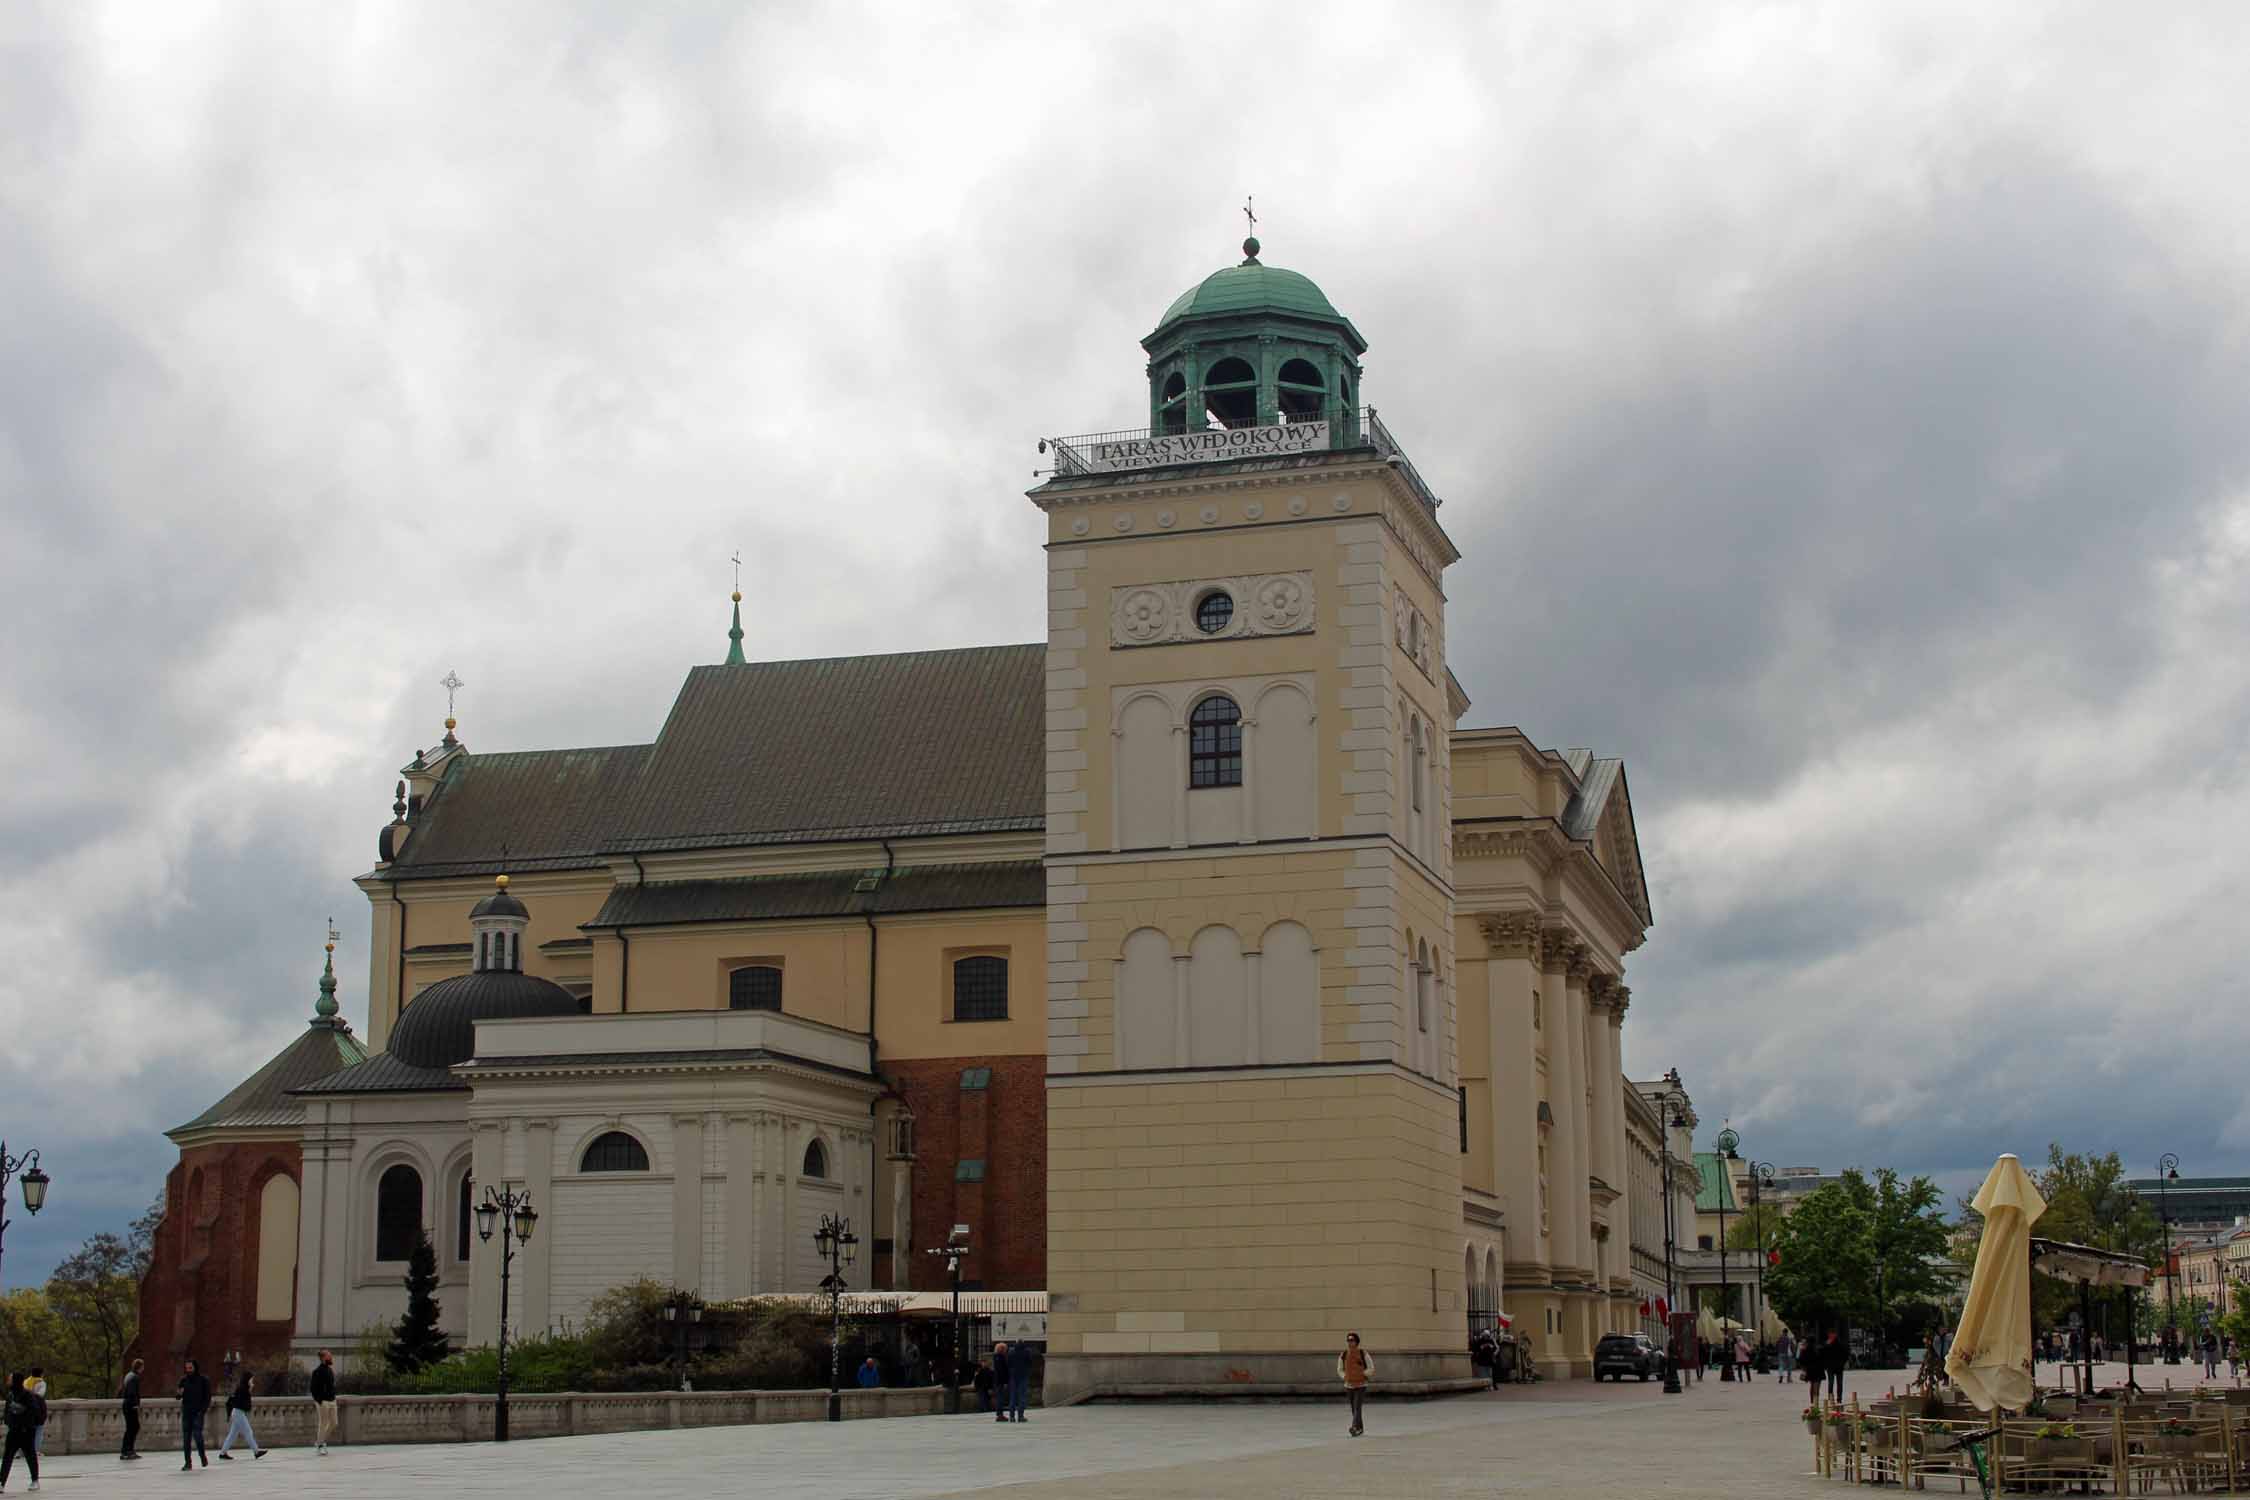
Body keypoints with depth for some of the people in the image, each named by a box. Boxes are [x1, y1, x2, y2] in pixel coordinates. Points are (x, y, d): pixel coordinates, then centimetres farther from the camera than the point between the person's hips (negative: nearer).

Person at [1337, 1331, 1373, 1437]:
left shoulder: (1363, 1354, -8)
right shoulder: (1343, 1356, 2)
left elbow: (1371, 1369, -3)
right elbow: (1340, 1370, 15)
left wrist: (1362, 1374, -14)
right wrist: (1345, 1377, 1)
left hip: (1361, 1385, -4)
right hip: (1349, 1385, 4)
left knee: (1357, 1407, -17)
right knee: (1354, 1408, 10)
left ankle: (1355, 1427, -27)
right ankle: (1360, 1428, 23)